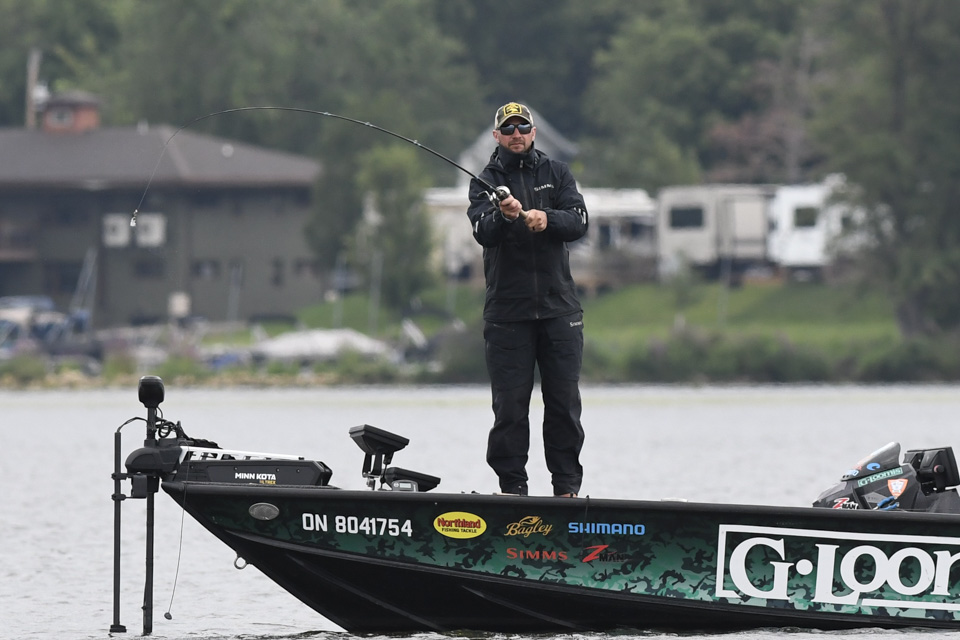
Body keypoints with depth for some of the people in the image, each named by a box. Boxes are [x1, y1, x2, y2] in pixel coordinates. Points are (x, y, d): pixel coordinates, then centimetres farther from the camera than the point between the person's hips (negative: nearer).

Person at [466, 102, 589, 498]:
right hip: (507, 311, -1)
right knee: (510, 405, -2)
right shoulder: (486, 181, 6)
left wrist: (547, 219, -23)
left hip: (559, 306, 1)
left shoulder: (556, 174, 11)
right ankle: (512, 487, 4)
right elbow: (482, 231, -11)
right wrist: (503, 216, -33)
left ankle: (567, 486, 8)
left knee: (565, 401, 2)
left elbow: (578, 222, -3)